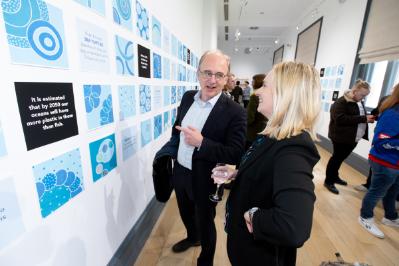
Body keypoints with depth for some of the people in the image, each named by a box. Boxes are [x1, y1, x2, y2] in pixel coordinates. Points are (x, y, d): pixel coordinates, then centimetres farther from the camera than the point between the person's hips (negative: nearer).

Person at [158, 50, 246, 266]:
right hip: (180, 172, 6)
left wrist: (201, 143, -32)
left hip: (205, 180, -6)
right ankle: (192, 237, 63)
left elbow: (236, 155, -23)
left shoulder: (234, 112, -22)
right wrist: (165, 152, 9)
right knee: (185, 213, 30)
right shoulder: (187, 97, -4)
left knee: (205, 222, 19)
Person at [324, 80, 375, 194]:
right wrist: (364, 119, -26)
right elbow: (340, 119, -28)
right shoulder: (341, 102, -16)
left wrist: (369, 117, 4)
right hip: (341, 137, -8)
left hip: (353, 138, 8)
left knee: (340, 158, 17)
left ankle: (334, 176, 33)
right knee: (336, 158, 1)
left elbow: (360, 116, 26)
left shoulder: (359, 102, 13)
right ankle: (328, 181, 14)